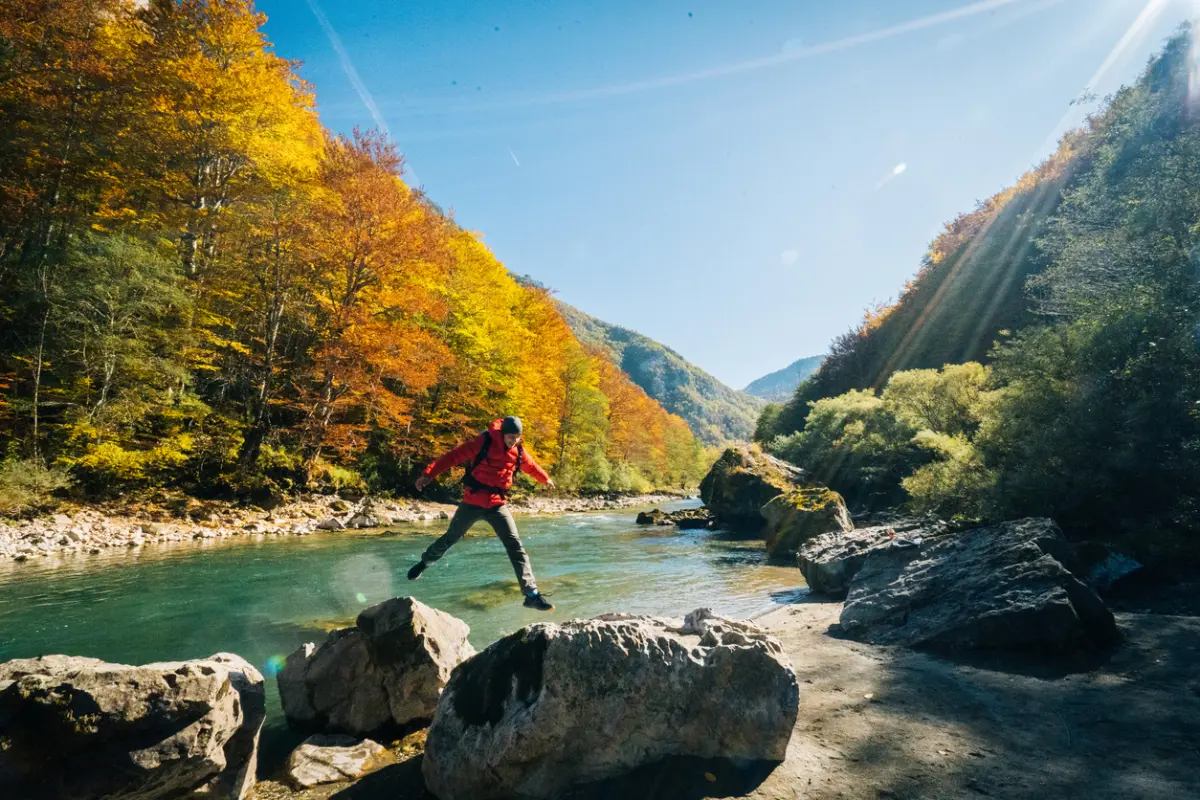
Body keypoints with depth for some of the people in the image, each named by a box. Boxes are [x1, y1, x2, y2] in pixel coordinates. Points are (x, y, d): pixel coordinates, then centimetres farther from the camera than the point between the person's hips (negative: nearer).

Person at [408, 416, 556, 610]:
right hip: (472, 502, -2)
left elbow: (532, 467, 22)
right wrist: (429, 474, -25)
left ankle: (531, 594, -10)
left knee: (516, 546, -9)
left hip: (498, 505, 2)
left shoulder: (519, 452, 1)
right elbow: (454, 456, -16)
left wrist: (546, 479, 40)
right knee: (450, 538, 15)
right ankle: (425, 562, 46)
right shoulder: (483, 442, -12)